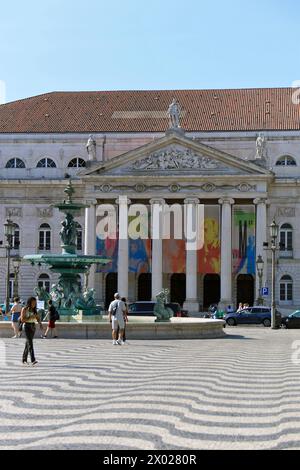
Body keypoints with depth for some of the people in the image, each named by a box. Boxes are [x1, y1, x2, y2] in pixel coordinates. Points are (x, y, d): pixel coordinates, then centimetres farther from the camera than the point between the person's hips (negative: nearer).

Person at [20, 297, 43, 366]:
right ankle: (33, 360, -26)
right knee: (30, 343, -17)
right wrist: (31, 317, -23)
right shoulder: (24, 309, -8)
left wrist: (40, 324, -12)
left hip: (33, 326, 7)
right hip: (27, 326, -7)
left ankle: (24, 359, 22)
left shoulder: (34, 310, 10)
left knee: (28, 343, 12)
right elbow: (22, 319, -14)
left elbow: (38, 318, 6)